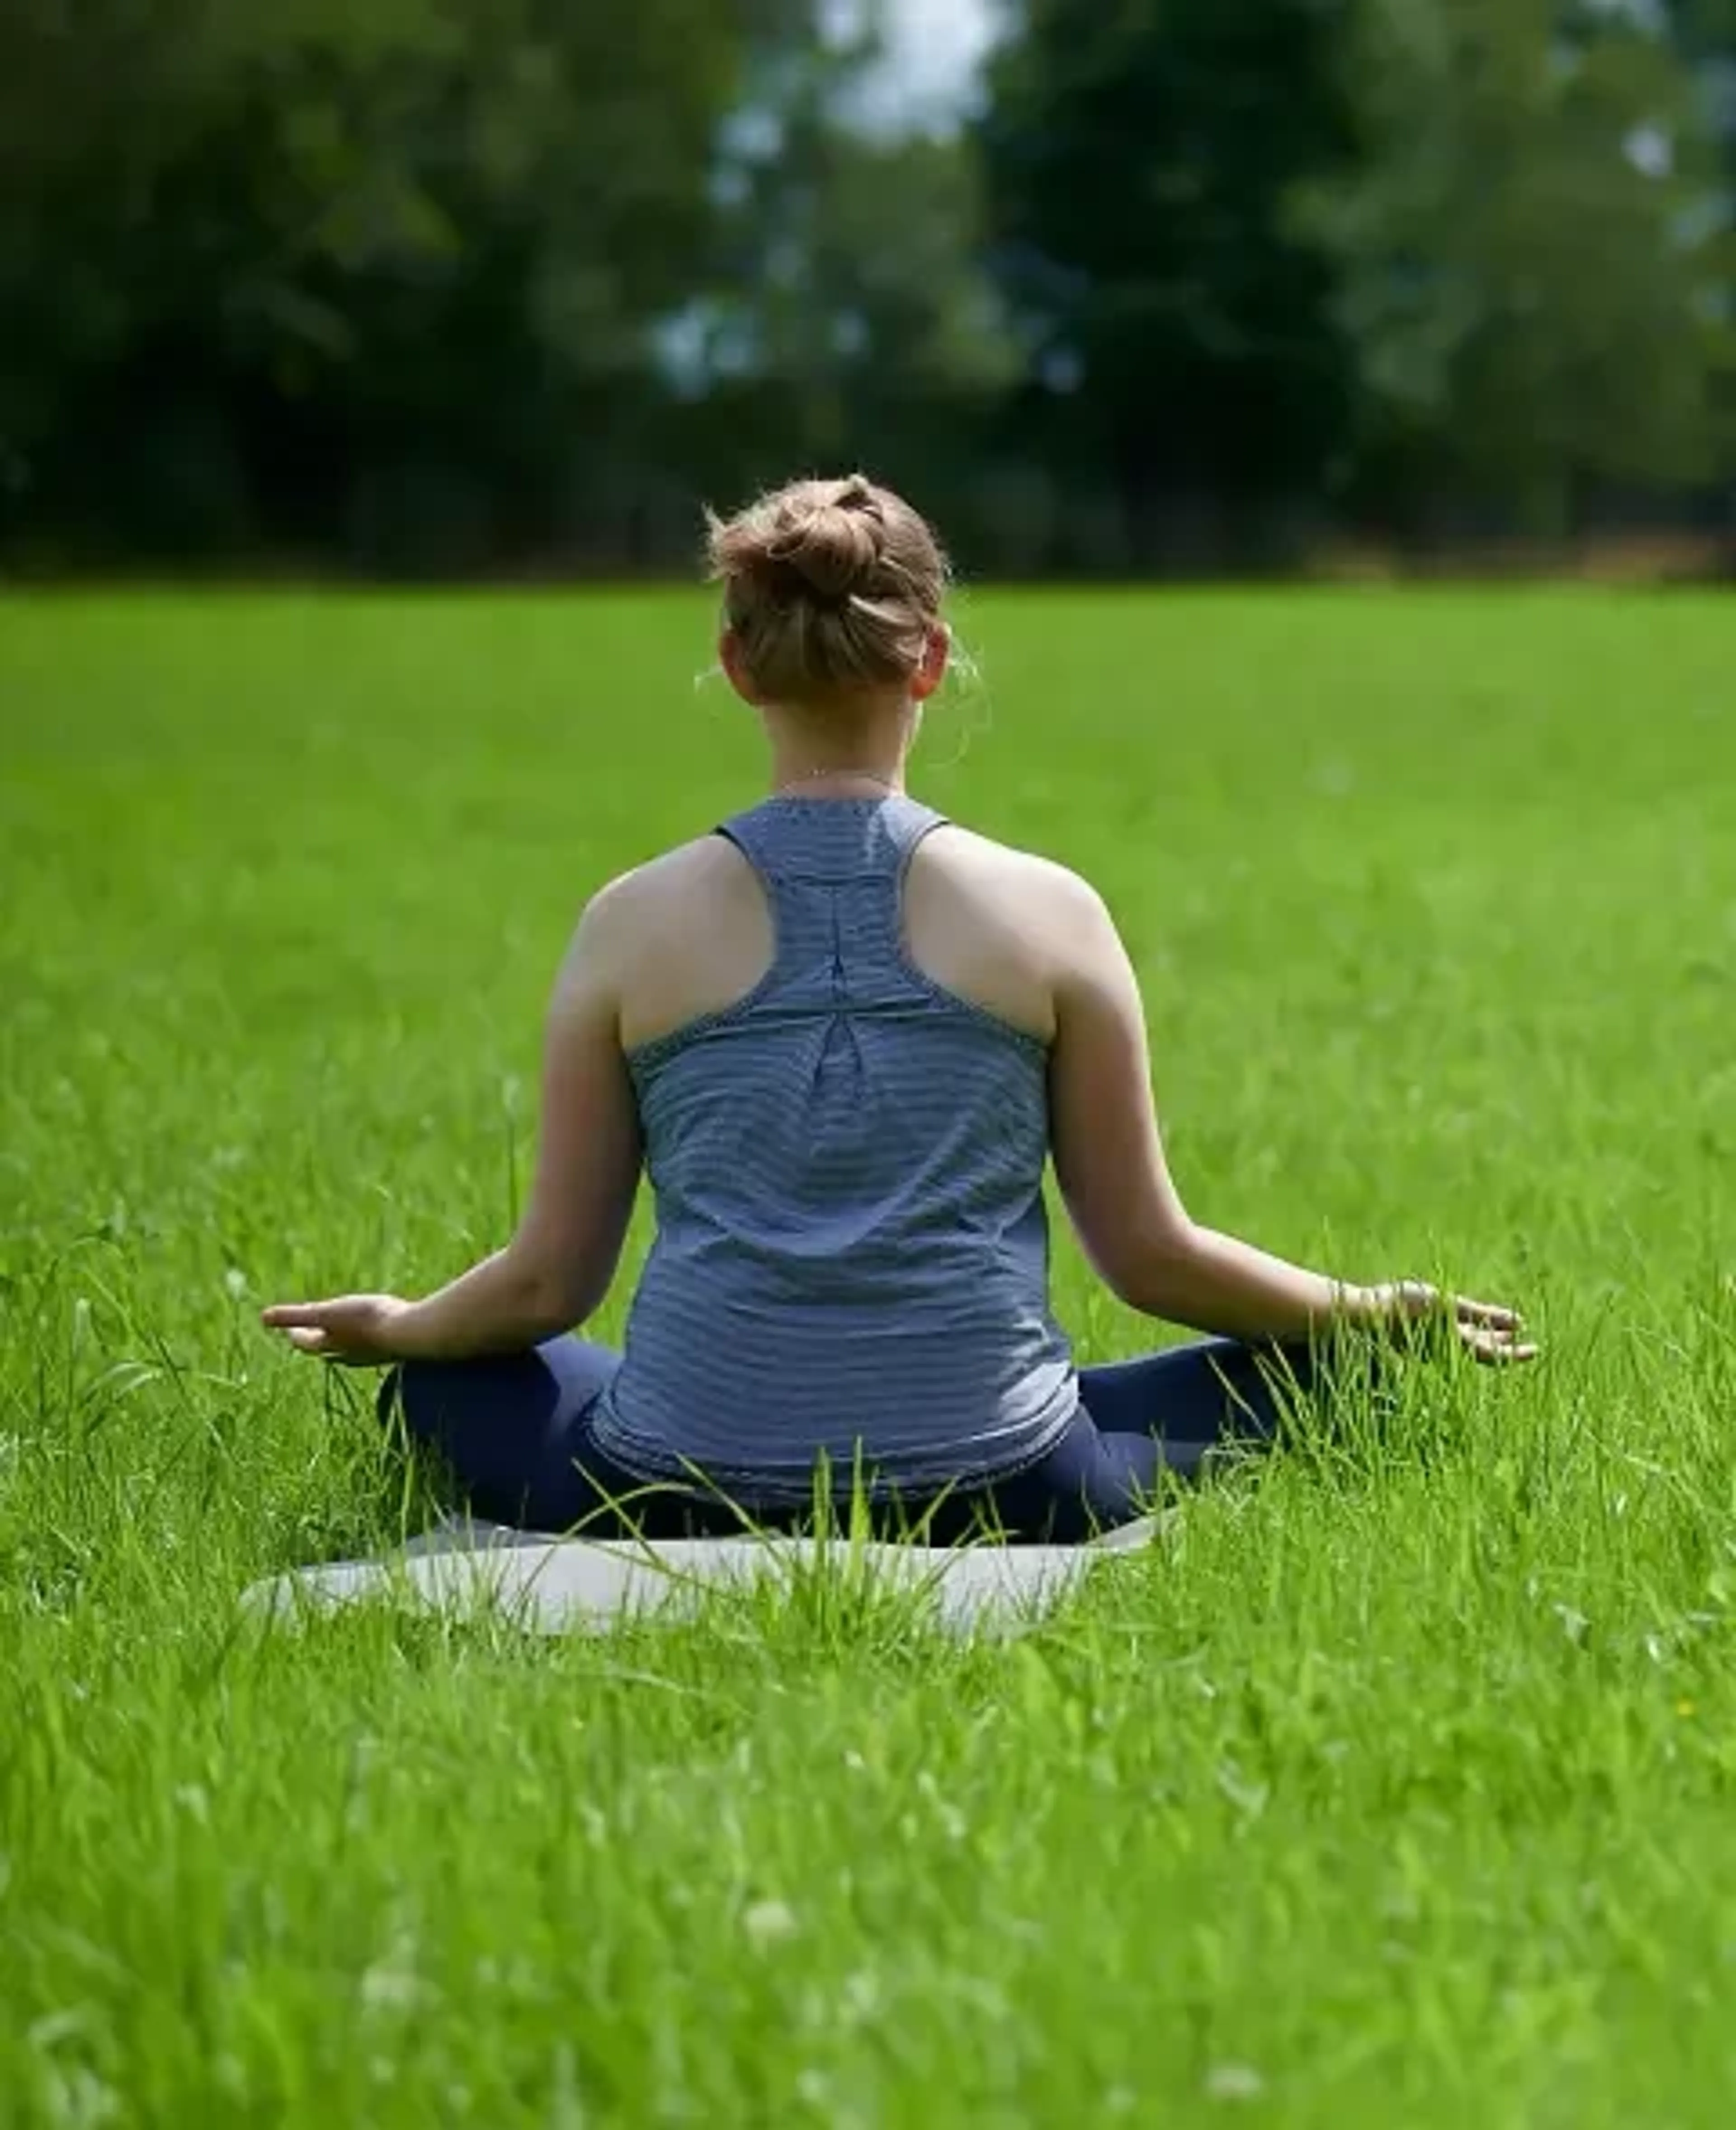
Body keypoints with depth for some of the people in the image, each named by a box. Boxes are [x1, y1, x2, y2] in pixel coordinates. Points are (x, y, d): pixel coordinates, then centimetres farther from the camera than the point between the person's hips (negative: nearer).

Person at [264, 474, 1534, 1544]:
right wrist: (1375, 1313, 22)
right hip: (996, 1493, -1)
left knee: (444, 1381, 30)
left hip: (686, 1497, 1)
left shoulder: (637, 924, 2)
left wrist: (392, 1327, 28)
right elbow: (1149, 1255, 5)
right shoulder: (1049, 914, 0)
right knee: (1314, 1369, 21)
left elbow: (550, 1282, 7)